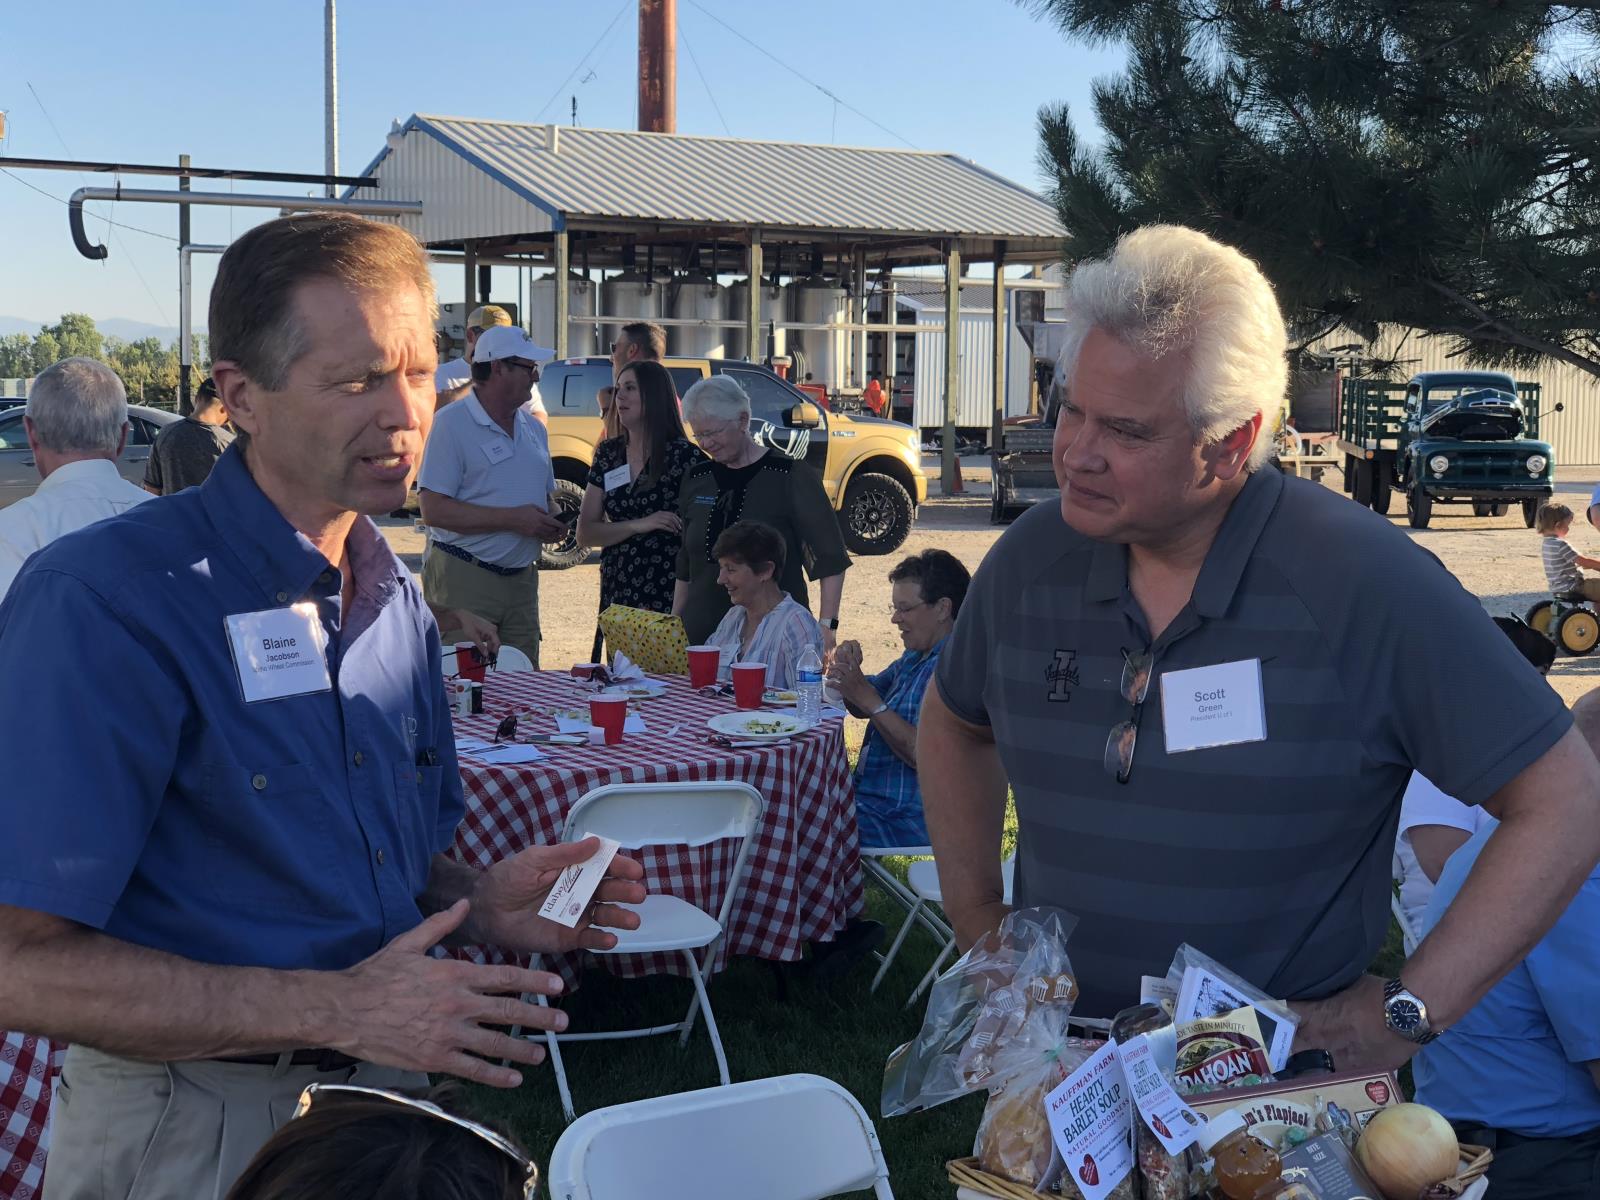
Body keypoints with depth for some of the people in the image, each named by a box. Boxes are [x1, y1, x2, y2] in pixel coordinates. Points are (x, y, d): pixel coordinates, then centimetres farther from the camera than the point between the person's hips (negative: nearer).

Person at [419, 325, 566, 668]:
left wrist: (549, 523, 0)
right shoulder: (452, 423, -8)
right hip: (464, 580, -7)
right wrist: (513, 519, -18)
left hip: (521, 580, 7)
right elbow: (434, 510, -16)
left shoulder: (533, 429, 15)